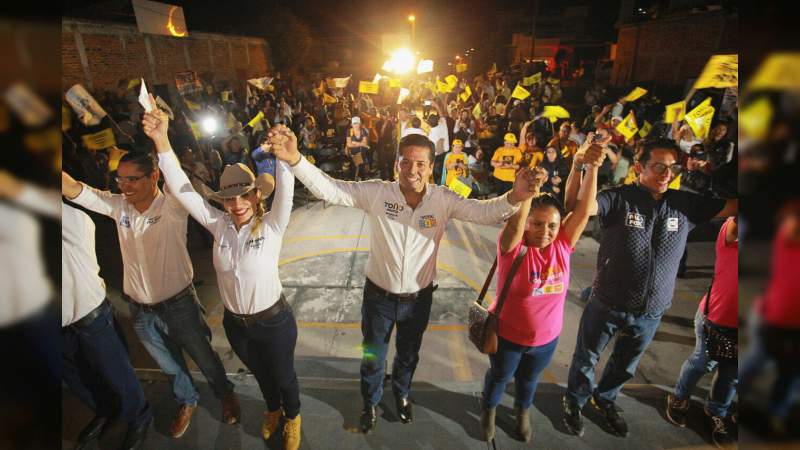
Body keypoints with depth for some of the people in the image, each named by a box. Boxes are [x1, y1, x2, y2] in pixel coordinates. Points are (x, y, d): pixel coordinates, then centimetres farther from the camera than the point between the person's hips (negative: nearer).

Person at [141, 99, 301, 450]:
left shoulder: (271, 226, -19)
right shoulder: (219, 225, -10)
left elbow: (285, 191, -36)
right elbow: (181, 189, -16)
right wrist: (161, 141, -27)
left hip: (273, 321, -4)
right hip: (235, 324, 4)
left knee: (283, 376, 20)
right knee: (259, 373, 29)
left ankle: (292, 416, 51)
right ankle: (273, 409, 59)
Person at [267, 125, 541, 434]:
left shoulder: (444, 199, -15)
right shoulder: (376, 192, -19)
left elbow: (483, 211, -24)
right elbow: (327, 189, -22)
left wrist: (513, 198, -44)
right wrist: (295, 160, -37)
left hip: (418, 299, 2)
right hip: (378, 296, -1)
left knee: (408, 356, 29)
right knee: (372, 358, 23)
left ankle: (402, 395, 62)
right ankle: (370, 403, 56)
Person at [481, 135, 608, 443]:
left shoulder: (562, 245, -15)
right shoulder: (514, 246, -25)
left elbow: (583, 209, -26)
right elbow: (514, 222, -46)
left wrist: (591, 168, -36)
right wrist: (529, 191, -60)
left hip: (547, 336, 3)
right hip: (507, 333, -3)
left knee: (529, 379, 30)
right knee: (499, 376, 24)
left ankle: (522, 412, 60)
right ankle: (488, 410, 54)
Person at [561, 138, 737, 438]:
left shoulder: (686, 204, -4)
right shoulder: (618, 199, -18)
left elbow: (731, 206, -3)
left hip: (651, 312, 4)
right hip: (607, 304, -4)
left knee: (625, 365, 27)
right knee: (586, 359, 17)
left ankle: (605, 399, 54)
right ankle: (574, 402, 43)